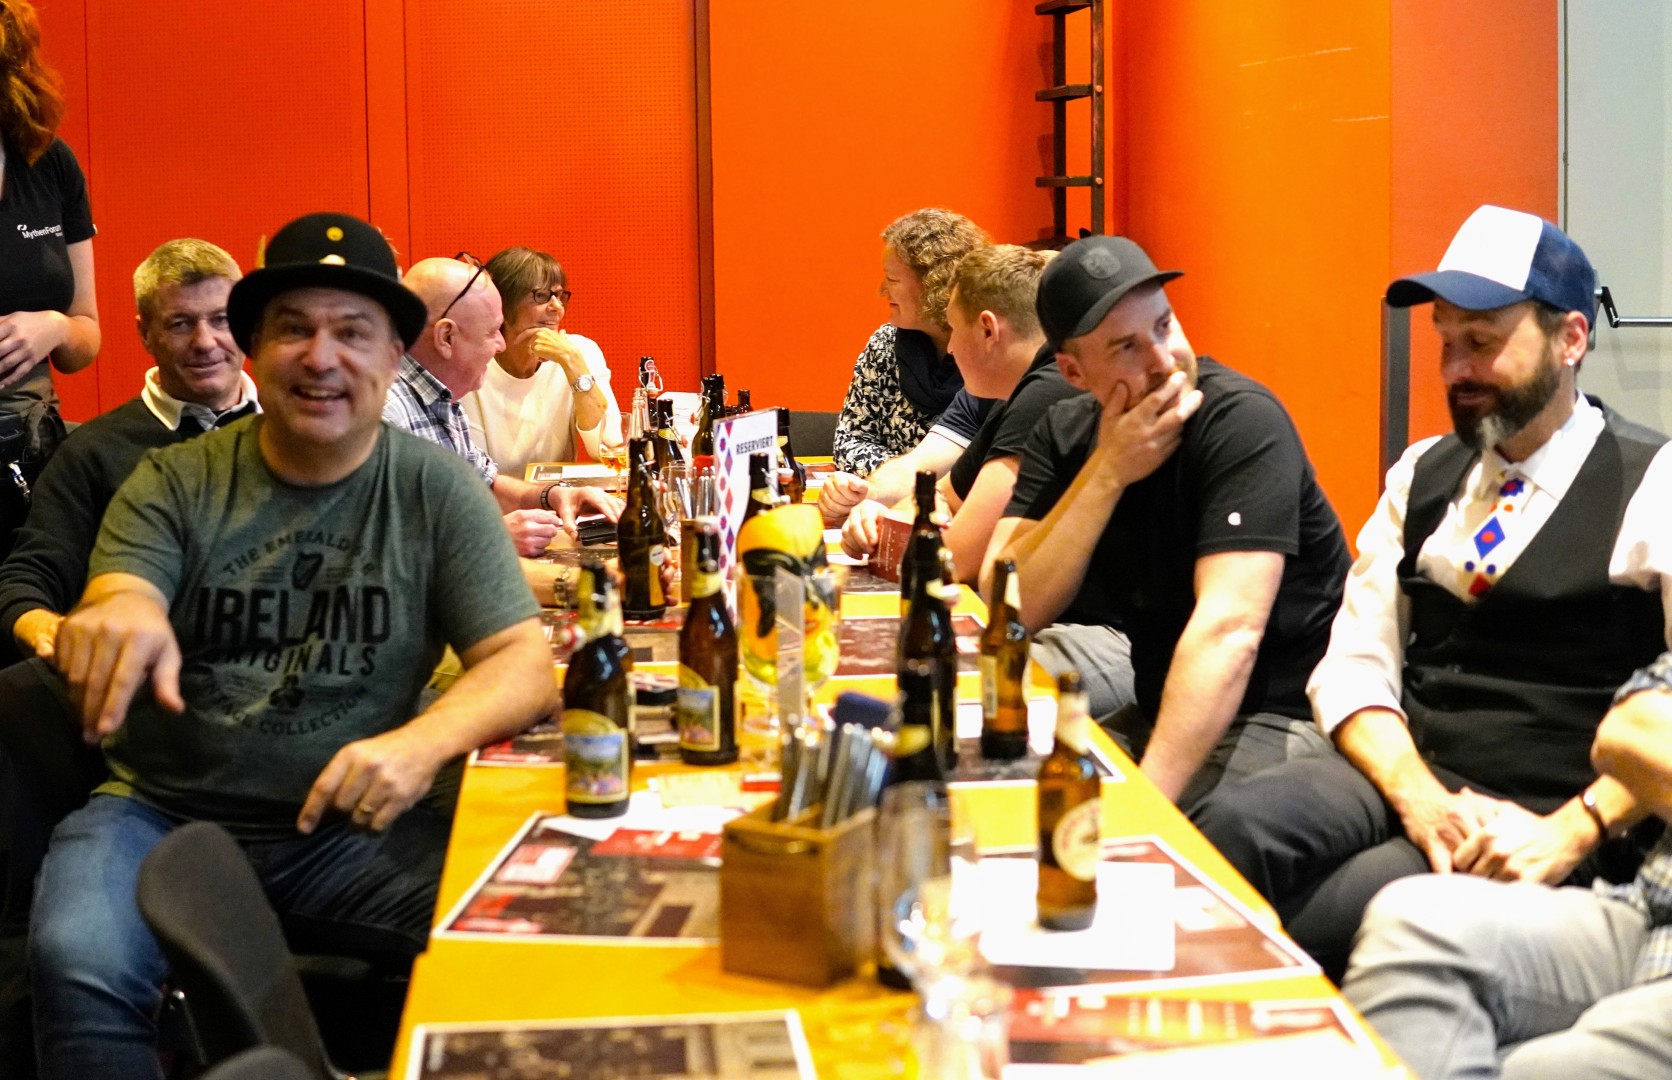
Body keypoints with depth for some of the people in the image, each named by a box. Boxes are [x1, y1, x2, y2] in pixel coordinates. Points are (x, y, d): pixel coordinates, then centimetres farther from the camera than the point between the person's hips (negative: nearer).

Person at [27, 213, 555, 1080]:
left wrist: (420, 745, -26)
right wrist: (117, 615, -40)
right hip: (162, 812, 0)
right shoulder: (176, 481, 2)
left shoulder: (435, 490, 1)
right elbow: (116, 600, -13)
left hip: (351, 824, 0)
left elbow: (523, 664, -4)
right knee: (76, 966, -30)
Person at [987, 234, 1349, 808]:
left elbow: (1228, 629, -29)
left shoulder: (1241, 419, -19)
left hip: (1278, 713, -6)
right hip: (1157, 693, 7)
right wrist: (1107, 473, -19)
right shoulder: (1064, 433, 1)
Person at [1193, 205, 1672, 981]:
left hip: (1547, 822, -4)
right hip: (1407, 773, 5)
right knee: (1232, 828, -26)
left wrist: (1569, 832, -21)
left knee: (1350, 906, -31)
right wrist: (1419, 796, -10)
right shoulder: (1421, 475, 15)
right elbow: (1352, 667, 8)